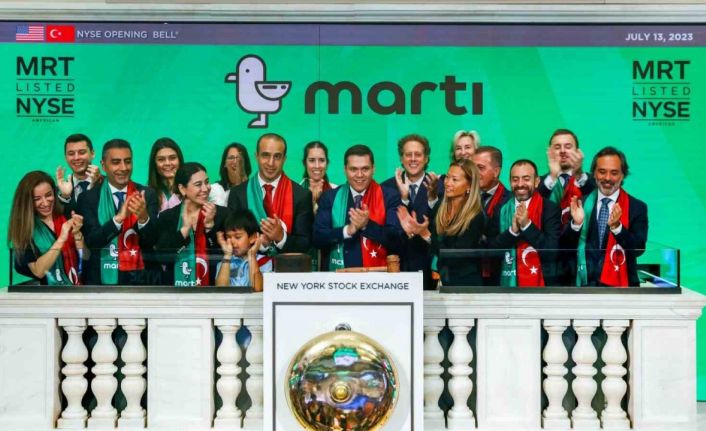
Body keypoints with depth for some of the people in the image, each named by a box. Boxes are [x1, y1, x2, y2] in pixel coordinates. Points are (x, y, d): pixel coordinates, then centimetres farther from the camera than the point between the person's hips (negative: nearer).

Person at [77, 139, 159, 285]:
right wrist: (118, 218, -29)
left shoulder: (147, 195, -2)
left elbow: (152, 241, -9)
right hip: (102, 278, -1)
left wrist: (144, 217, -29)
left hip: (139, 278, 1)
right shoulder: (88, 198, -4)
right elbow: (91, 240, -14)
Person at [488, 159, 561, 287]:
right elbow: (491, 249, -1)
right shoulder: (501, 210, 4)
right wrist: (512, 230, -16)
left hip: (540, 283, -3)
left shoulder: (550, 209, -6)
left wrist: (527, 225, -21)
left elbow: (552, 251, -14)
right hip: (508, 283, 3)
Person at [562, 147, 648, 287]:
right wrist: (576, 224, -18)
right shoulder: (581, 203, 5)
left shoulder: (637, 207, -2)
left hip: (619, 285, -2)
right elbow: (566, 246, 1)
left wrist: (616, 226, -27)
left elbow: (639, 249, -11)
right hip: (585, 285, 2)